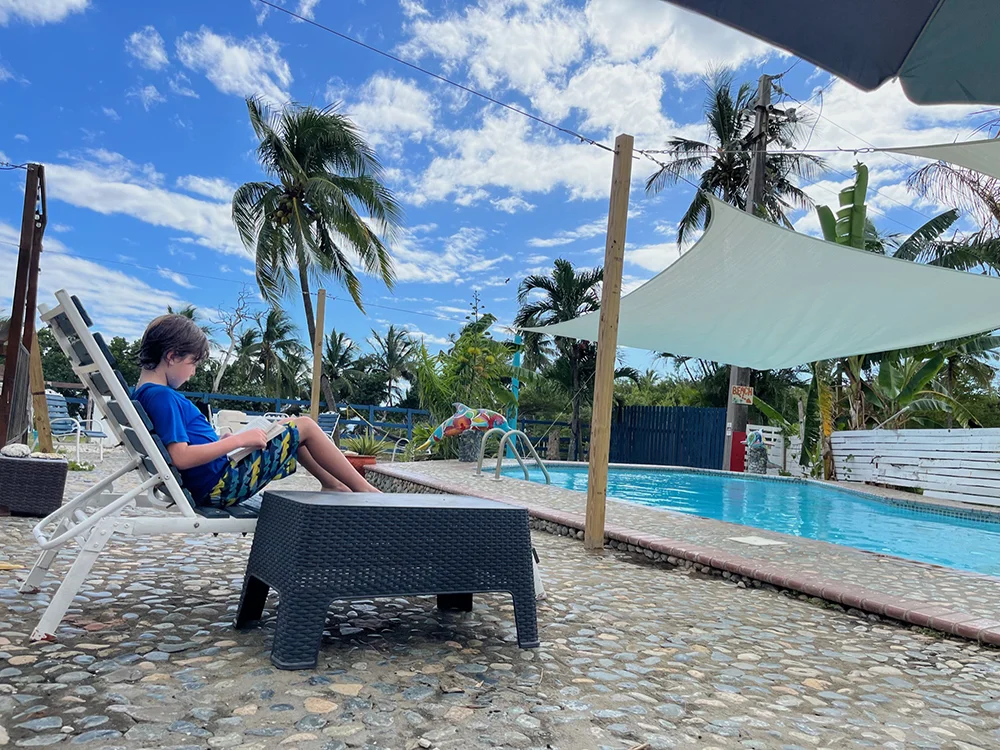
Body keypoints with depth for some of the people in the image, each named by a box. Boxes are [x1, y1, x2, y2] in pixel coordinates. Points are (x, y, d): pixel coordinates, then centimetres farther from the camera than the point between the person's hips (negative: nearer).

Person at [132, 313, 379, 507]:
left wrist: (220, 440, 10)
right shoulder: (162, 396, -18)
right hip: (222, 485, -11)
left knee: (291, 427, 21)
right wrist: (237, 440, -21)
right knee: (304, 426, -3)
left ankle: (333, 484, 26)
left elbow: (175, 447, 20)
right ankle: (364, 491, 5)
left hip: (213, 485, 11)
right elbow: (181, 457, -27)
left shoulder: (143, 395, 13)